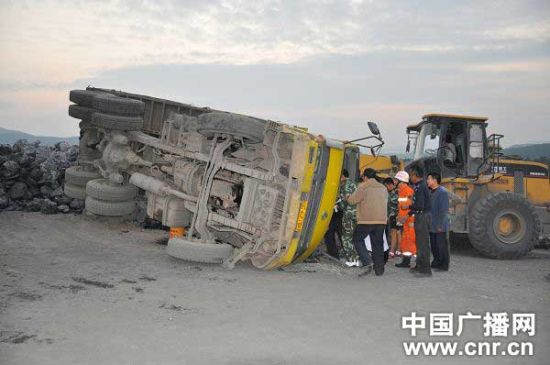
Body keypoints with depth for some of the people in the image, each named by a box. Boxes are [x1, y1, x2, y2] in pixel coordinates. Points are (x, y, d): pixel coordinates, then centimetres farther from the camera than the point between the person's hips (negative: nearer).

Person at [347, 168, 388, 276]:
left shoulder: (363, 187, -6)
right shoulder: (383, 188, 14)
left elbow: (353, 200, -4)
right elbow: (385, 203, 20)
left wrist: (348, 197, 18)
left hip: (366, 220, -6)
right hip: (381, 220, 6)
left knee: (358, 239, 8)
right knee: (378, 244, 12)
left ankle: (367, 263, -8)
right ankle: (379, 269, 14)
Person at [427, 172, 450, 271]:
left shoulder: (442, 192, -15)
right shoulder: (432, 192, 12)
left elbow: (444, 210, -18)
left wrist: (440, 225, -21)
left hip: (439, 226, -9)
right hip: (432, 226, 9)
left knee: (442, 245, -1)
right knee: (434, 245, 15)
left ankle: (444, 265, 8)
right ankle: (436, 262, 26)